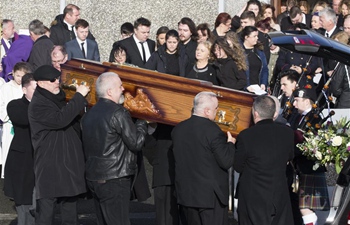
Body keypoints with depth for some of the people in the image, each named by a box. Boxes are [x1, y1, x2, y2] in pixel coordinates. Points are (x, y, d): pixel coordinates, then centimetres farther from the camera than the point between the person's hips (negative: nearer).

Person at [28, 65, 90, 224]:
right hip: (50, 170, -8)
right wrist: (79, 96, -22)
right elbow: (60, 119, -28)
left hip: (69, 166, 8)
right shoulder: (38, 105, -12)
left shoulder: (59, 100, 15)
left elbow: (75, 127, 22)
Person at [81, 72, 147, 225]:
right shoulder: (118, 113, -14)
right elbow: (136, 143, -13)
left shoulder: (89, 114, 12)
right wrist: (142, 123, 4)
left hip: (93, 178, 8)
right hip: (114, 180, -8)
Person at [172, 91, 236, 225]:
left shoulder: (178, 129, 4)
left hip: (185, 194, 6)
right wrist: (230, 143, 3)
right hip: (211, 195, -6)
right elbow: (226, 162, -16)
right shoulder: (212, 130, -16)